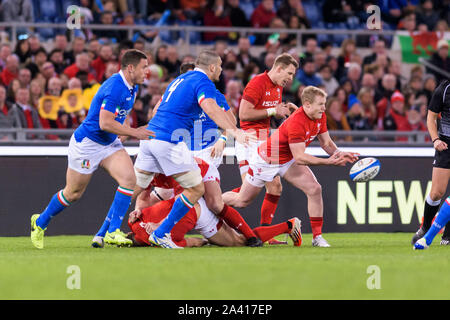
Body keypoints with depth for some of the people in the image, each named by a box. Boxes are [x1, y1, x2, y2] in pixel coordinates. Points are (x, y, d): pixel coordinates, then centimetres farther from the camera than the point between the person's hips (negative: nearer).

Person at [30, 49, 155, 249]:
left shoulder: (132, 88, 4)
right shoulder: (114, 88, -26)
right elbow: (105, 123, -31)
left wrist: (129, 133, 10)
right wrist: (134, 133, -25)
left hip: (109, 143, 8)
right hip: (87, 143, -8)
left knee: (129, 179, -16)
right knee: (73, 193, 7)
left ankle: (111, 232, -13)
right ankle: (40, 222, 32)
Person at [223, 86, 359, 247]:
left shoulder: (320, 117, -11)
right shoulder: (296, 123, -37)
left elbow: (326, 143, 0)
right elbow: (300, 158, -37)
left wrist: (339, 154, -20)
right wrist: (328, 162, -43)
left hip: (289, 161, 7)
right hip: (266, 160, -7)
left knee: (314, 189, -15)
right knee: (242, 201, 6)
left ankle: (317, 236, -8)